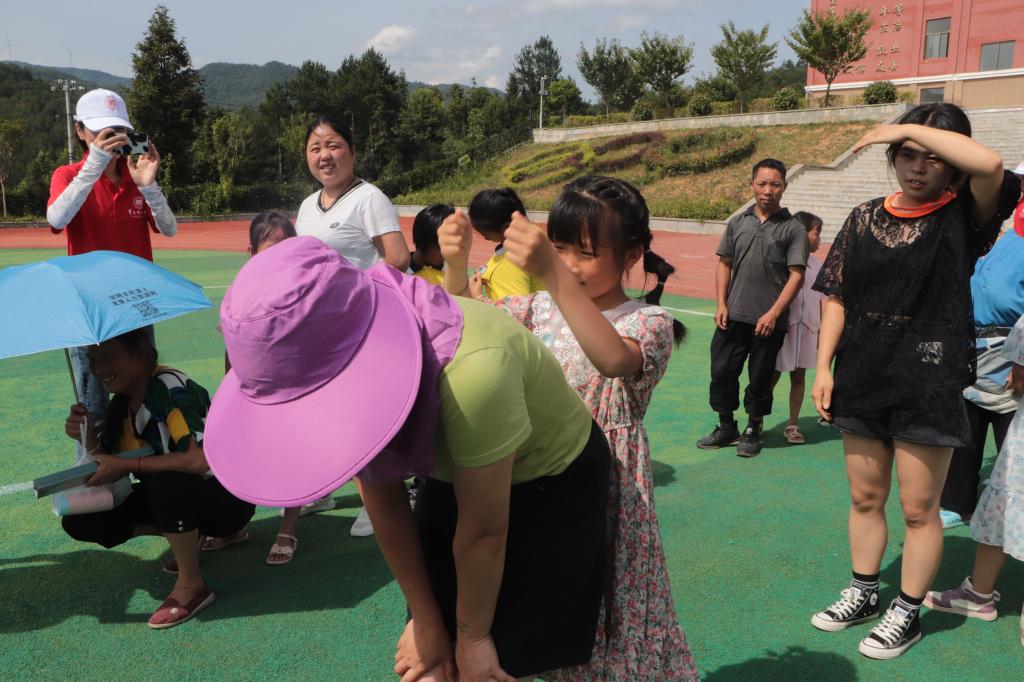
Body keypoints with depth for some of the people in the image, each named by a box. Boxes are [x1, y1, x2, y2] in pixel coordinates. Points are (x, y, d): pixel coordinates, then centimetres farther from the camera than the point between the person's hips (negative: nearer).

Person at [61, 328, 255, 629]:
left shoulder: (170, 387, -24)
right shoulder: (121, 403, 1)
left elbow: (202, 459, -36)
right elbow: (112, 469, 2)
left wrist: (126, 465, -28)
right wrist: (91, 441, -18)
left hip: (227, 498, -8)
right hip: (177, 496, 8)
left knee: (167, 481, -38)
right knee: (79, 522, -3)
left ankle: (192, 585, -17)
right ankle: (188, 537, 9)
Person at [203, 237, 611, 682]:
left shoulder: (471, 369, -41)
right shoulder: (331, 354, -20)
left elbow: (483, 532, -26)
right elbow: (384, 502, -10)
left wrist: (473, 636, -11)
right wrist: (425, 619, -3)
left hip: (556, 486, -4)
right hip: (456, 477, 5)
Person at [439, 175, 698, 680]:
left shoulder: (648, 321, -11)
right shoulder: (541, 307, 5)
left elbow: (614, 359, -34)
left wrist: (551, 274, -44)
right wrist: (457, 265, -18)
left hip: (604, 488, -4)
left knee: (604, 615, 8)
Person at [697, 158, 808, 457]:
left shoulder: (793, 229, -3)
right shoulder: (738, 223, 7)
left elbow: (796, 275, -7)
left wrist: (773, 313, -13)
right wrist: (721, 304, 2)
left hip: (769, 320, -3)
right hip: (733, 315, 3)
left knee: (760, 378, 7)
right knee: (722, 371, 6)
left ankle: (753, 431, 25)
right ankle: (726, 428, 24)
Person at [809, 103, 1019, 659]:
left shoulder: (963, 216, -5)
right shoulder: (866, 217, 7)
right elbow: (837, 297, 7)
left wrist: (909, 128, -17)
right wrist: (823, 367, 0)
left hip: (928, 383, -4)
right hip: (862, 380, 4)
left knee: (918, 508, 6)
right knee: (864, 498, 16)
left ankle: (907, 613, 24)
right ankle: (863, 595, 34)